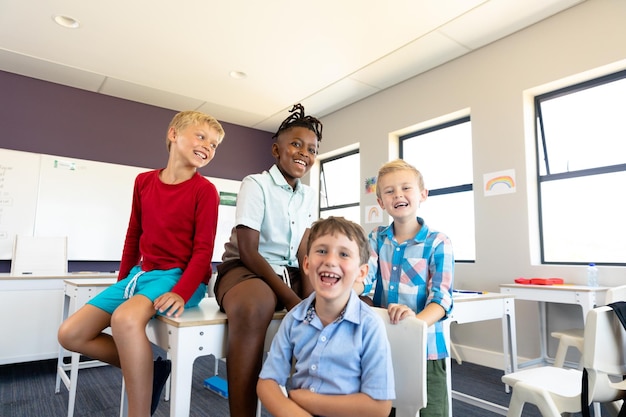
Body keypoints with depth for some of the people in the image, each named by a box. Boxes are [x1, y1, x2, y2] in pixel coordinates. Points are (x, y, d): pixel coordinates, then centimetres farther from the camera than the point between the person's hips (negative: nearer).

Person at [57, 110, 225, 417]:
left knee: (125, 319, -35)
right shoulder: (144, 181, 7)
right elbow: (134, 236, 16)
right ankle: (149, 368, 10)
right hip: (142, 273, 7)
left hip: (181, 276, -6)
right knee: (70, 334, -2)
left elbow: (203, 250, -13)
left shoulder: (205, 190, -8)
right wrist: (122, 282, 18)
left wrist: (181, 293, -26)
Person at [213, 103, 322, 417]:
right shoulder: (255, 184, -10)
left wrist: (310, 295, -20)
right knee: (253, 307, -40)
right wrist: (291, 299, -26)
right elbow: (248, 252, -18)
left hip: (289, 272, 7)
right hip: (245, 269, -6)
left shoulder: (307, 196, 8)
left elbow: (304, 252, -1)